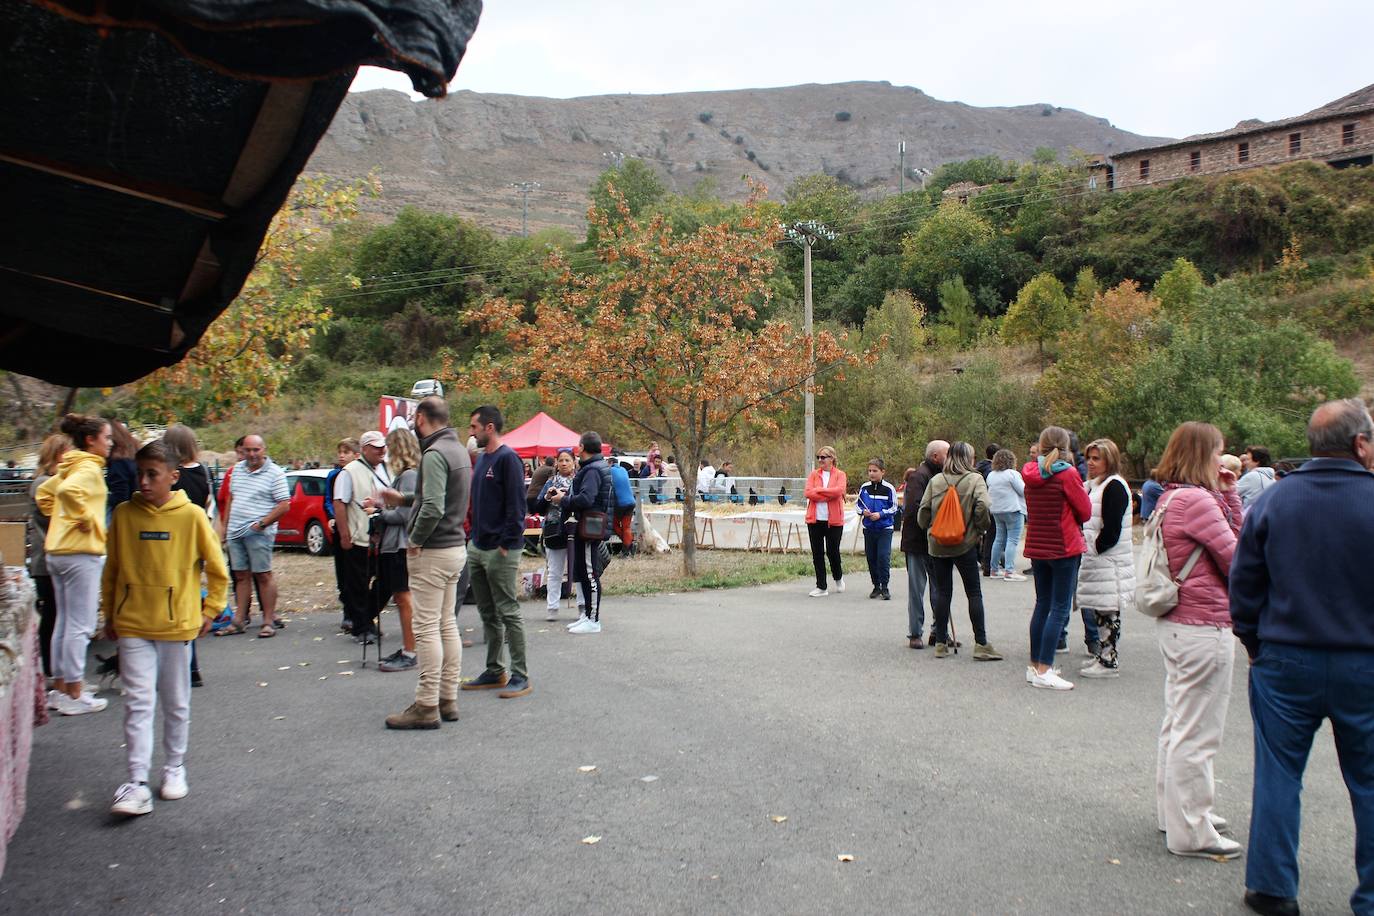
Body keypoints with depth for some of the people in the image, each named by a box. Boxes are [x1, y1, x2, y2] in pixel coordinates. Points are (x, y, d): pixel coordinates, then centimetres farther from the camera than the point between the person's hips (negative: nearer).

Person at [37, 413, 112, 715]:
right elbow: (68, 491, -33)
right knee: (80, 625, -3)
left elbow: (44, 494, 26)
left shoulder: (70, 467, 14)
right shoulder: (89, 468, -14)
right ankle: (74, 695, 2)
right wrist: (85, 518, -20)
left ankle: (59, 687, 24)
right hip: (81, 553, -10)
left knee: (64, 622, 16)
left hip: (58, 551, 10)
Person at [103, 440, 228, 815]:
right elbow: (111, 570, 10)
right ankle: (137, 783, 1)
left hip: (177, 624, -1)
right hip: (132, 625, 1)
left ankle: (174, 768, 28)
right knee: (138, 703, -2)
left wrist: (210, 610, 2)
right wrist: (110, 614, 11)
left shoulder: (192, 515, -7)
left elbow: (217, 569, 2)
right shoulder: (124, 514, -1)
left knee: (177, 703, 12)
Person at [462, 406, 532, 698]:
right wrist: (475, 535, 13)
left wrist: (507, 544, -19)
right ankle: (494, 671, 25)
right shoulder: (481, 459, 15)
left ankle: (520, 676, 4)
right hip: (478, 548, 9)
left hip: (501, 551, -9)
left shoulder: (507, 458, -13)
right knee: (488, 614, 15)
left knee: (508, 613, -3)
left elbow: (516, 504, -18)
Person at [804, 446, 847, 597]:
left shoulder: (840, 475, 2)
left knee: (832, 552, 1)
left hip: (834, 520, -3)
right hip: (815, 519, 3)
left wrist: (818, 490, -12)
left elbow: (840, 490, -18)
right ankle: (821, 587, 12)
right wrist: (829, 495, -13)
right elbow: (807, 493, -7)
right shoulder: (813, 474, 8)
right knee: (817, 554, 4)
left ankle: (838, 577, 32)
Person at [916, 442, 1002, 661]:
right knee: (974, 593, 4)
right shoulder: (975, 479, -5)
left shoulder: (935, 480, 3)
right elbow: (982, 507, -17)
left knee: (942, 592, 10)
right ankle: (981, 644, 3)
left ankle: (941, 643, 13)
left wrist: (928, 529, 16)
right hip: (965, 544, -3)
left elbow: (923, 510, 0)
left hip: (938, 544, 3)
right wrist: (981, 529, -1)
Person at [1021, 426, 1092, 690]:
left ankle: (1035, 665, 20)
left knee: (1042, 604, 15)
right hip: (1063, 547, -6)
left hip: (1036, 547, 6)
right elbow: (1085, 511, -6)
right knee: (1060, 608, -2)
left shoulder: (1030, 473, 2)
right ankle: (1043, 671, -5)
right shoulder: (1067, 474, -13)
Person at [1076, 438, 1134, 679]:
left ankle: (1108, 661, 2)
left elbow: (1111, 530, -19)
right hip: (1097, 558, 10)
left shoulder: (1114, 486, -14)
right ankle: (1103, 655, 24)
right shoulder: (1096, 485, 16)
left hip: (1109, 561, -9)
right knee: (1099, 610, 15)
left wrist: (1094, 549, -11)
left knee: (1108, 611, -4)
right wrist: (1087, 548, 9)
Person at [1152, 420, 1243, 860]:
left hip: (1176, 623, 11)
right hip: (1204, 627, -11)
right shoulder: (1196, 500, -20)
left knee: (1179, 723, 21)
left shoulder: (1171, 498, 12)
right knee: (1197, 733, -2)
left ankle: (1175, 811, 35)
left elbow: (1231, 536, 11)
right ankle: (1190, 833, 7)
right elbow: (1237, 560, -14)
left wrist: (1227, 493, 7)